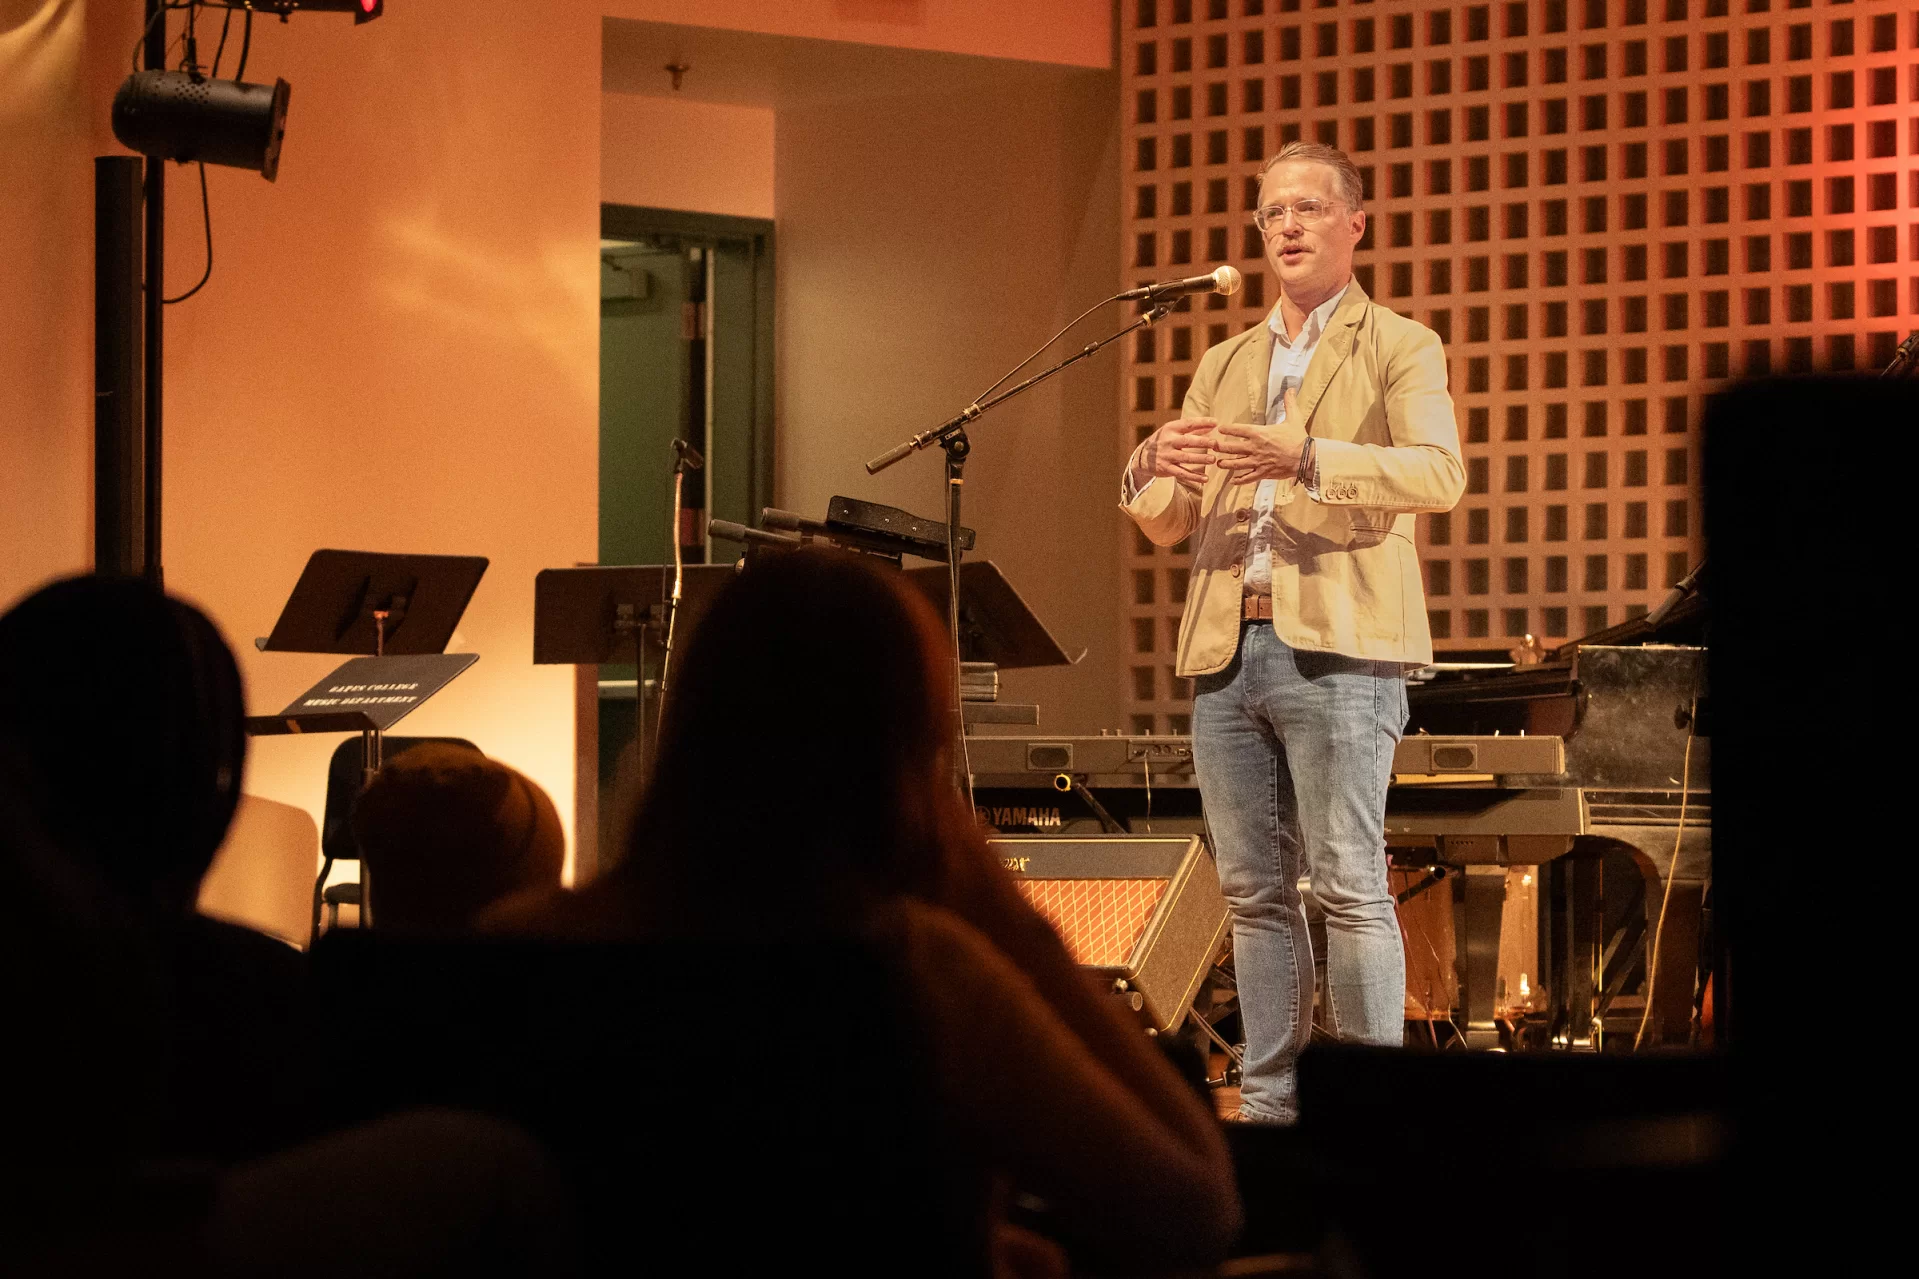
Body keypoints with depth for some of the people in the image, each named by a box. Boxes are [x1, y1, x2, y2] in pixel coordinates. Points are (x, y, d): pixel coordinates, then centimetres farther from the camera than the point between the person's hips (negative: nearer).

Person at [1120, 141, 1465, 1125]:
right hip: (1225, 648, 5)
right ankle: (1272, 1100, 11)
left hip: (1335, 646, -5)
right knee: (1254, 890, 6)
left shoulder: (1399, 349, 6)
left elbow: (1439, 473, -12)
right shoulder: (1224, 365, 23)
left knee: (1349, 885, -9)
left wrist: (1307, 459, -26)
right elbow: (1167, 525, 18)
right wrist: (1152, 470, -6)